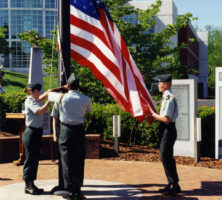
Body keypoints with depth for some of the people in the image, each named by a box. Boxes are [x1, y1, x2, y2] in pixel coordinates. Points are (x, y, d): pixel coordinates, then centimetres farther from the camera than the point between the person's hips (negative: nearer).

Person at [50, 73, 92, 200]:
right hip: (79, 131, 1)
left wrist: (55, 134, 11)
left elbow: (54, 116, 4)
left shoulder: (61, 98, -2)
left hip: (65, 131, -1)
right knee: (79, 162, 9)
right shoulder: (85, 99, -1)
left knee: (67, 162, 4)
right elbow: (89, 110, 20)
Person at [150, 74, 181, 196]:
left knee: (166, 158, -6)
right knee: (167, 157, 15)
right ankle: (172, 184, 25)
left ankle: (174, 186, 2)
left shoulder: (169, 98, -19)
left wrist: (154, 115, -11)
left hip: (168, 130, -10)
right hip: (165, 130, 10)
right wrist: (154, 116, 8)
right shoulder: (166, 97, 13)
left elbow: (166, 119, -23)